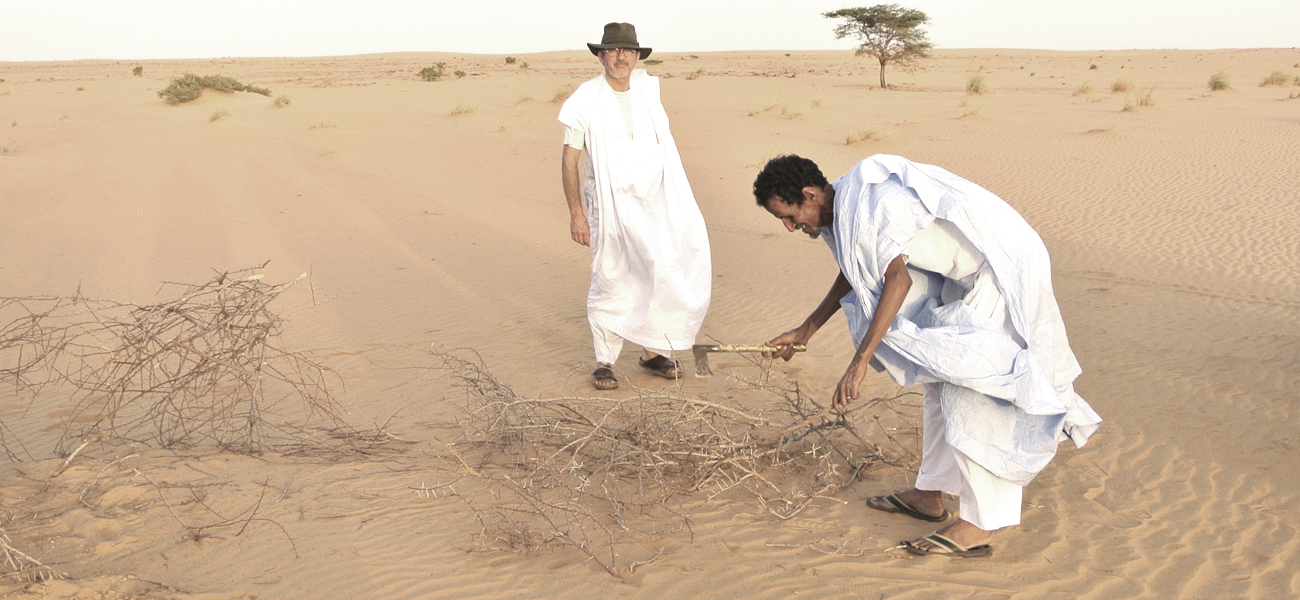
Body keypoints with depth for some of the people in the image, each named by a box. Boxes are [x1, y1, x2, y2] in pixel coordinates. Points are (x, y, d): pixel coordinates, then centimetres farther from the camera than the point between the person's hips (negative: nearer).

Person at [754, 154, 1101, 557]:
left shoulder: (869, 204, -24)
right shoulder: (845, 207, 7)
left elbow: (898, 279, -29)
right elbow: (853, 274, 22)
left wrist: (861, 361, -31)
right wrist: (805, 331, 27)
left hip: (1002, 267, -10)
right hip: (968, 271, 11)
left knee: (967, 391, -12)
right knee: (940, 381, 15)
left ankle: (977, 528, -6)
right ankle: (930, 495, 26)